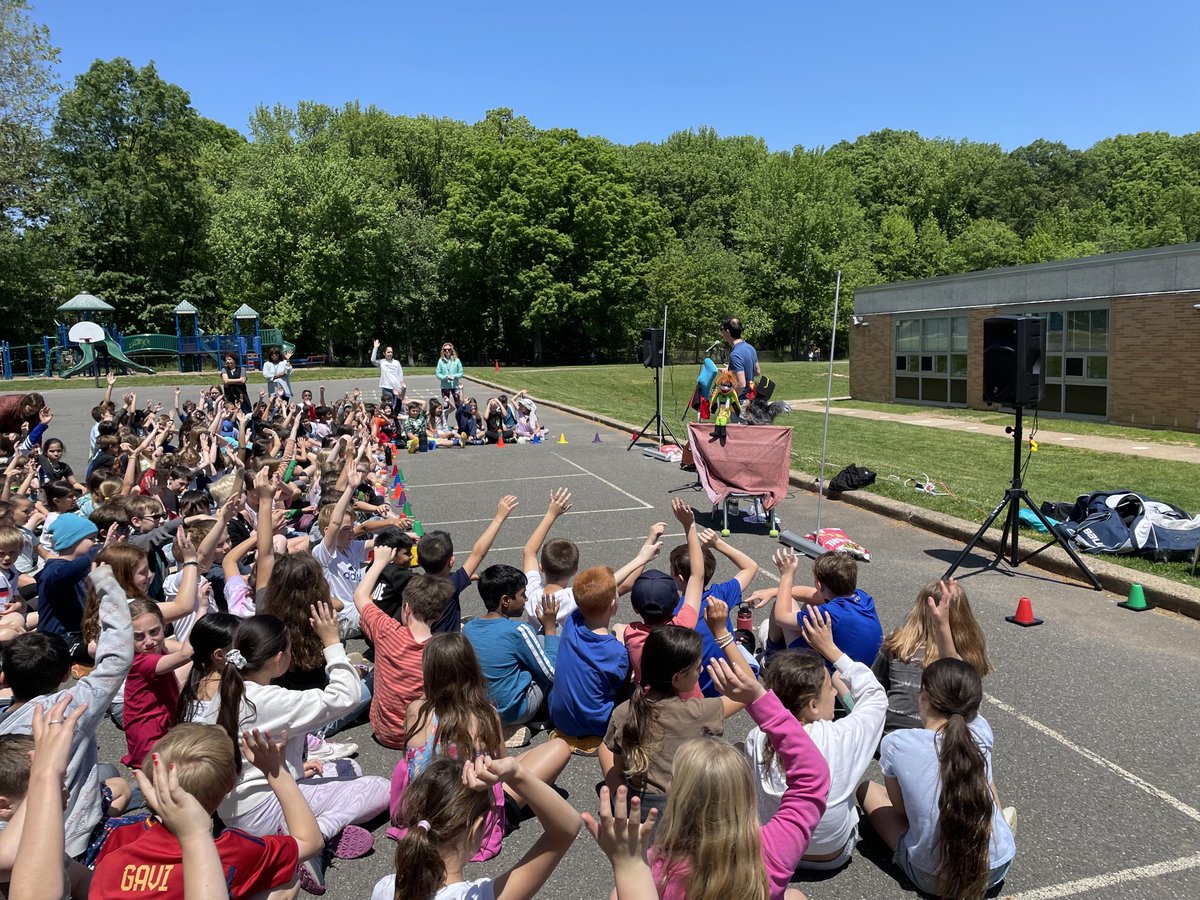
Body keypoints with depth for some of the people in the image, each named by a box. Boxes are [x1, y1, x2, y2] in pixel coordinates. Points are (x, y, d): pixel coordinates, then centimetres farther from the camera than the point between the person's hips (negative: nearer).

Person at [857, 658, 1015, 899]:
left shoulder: (896, 744, -17)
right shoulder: (981, 732, -11)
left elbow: (901, 807, -1)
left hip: (933, 877, -4)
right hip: (997, 866, 4)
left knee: (867, 789, 20)